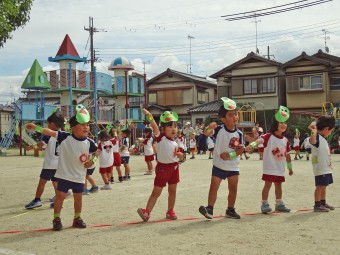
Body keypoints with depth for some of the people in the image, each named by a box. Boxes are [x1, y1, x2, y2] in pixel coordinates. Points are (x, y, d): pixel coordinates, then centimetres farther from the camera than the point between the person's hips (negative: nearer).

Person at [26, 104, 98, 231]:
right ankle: (56, 219, 15)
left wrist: (92, 161, -6)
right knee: (60, 196, 1)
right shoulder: (64, 137, -12)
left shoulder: (89, 143, -6)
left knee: (78, 197, 12)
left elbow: (96, 152, 11)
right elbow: (49, 132, -15)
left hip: (79, 177, 2)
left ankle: (77, 218, 29)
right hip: (64, 175, -2)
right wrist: (35, 127, -26)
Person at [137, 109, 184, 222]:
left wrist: (179, 155, -1)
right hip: (163, 167, -6)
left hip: (174, 167, 6)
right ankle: (147, 212, -1)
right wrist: (148, 115, -47)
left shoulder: (174, 143, 7)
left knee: (172, 191, 13)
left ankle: (170, 211, 26)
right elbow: (154, 127, -32)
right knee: (156, 192, -4)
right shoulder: (160, 138, -14)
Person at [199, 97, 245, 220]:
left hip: (233, 166, 2)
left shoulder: (239, 133, -8)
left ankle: (230, 210, 22)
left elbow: (241, 149, -7)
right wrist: (210, 127, -48)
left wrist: (230, 155, -19)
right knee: (214, 187, -4)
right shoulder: (219, 130, -11)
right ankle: (209, 209, 0)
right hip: (219, 165, -2)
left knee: (233, 188, 9)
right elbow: (207, 133, -26)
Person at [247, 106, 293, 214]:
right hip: (270, 168, -6)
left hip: (280, 168, 6)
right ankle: (264, 204, 7)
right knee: (268, 184, -3)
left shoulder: (285, 140, 6)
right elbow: (260, 139, -31)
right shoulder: (269, 136, -12)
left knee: (278, 185, 15)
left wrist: (290, 166, 21)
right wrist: (252, 144, -52)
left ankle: (279, 204, 28)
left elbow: (287, 154, 16)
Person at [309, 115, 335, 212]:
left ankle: (323, 203, 25)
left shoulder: (323, 139, 16)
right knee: (320, 186, -6)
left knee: (324, 185, 16)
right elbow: (312, 141, -42)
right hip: (320, 168, -10)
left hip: (326, 168, 10)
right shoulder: (316, 137, -16)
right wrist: (313, 132, -55)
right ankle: (317, 205, 0)